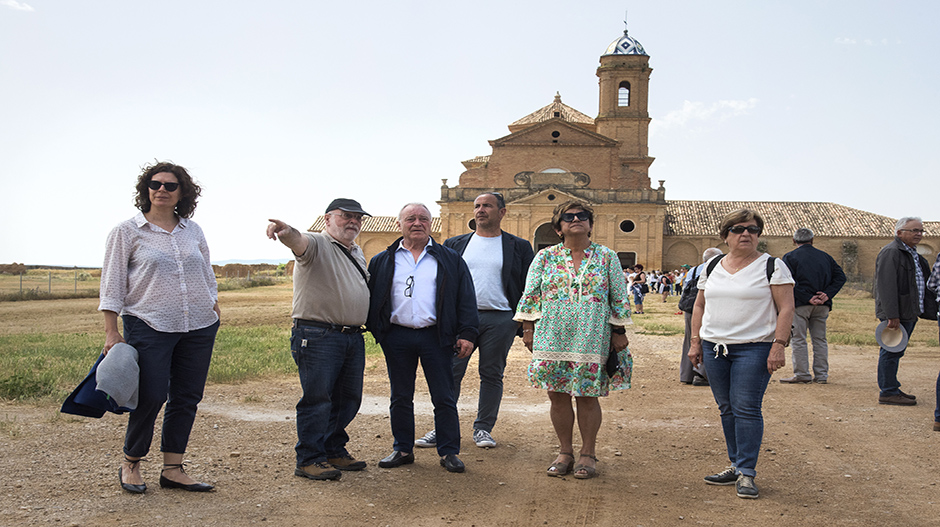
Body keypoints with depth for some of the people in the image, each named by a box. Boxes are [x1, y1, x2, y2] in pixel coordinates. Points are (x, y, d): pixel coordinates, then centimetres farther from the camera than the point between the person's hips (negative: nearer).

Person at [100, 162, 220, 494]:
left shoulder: (192, 230, 12)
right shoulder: (127, 231, 1)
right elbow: (111, 284, 0)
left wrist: (215, 307, 15)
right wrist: (111, 332, -5)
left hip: (199, 328, 4)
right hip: (149, 326, -4)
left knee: (187, 398, 4)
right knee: (151, 397, -7)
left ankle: (172, 469, 15)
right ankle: (130, 465, 15)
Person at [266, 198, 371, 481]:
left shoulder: (357, 252, 20)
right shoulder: (317, 244, -6)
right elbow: (299, 241, -30)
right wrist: (286, 232, -53)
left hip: (354, 338, 8)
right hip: (318, 337, -8)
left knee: (348, 398, 13)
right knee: (317, 397, -5)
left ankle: (335, 450, 27)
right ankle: (308, 460, 5)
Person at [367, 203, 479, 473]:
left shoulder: (450, 260, 8)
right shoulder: (382, 261, 10)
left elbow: (466, 299, 4)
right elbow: (371, 298, 10)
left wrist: (467, 334, -4)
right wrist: (374, 329, -1)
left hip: (436, 337, -1)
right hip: (397, 337, 1)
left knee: (444, 398, 2)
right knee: (400, 398, 9)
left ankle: (449, 452, 12)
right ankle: (403, 449, 21)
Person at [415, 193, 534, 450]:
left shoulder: (519, 247, 8)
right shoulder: (454, 244, 12)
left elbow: (528, 287, 7)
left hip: (500, 319, -1)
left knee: (492, 375, 6)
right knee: (450, 373, 0)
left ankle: (483, 428, 17)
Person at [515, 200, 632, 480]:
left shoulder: (607, 257, 5)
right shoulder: (545, 257, 6)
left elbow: (620, 298, 7)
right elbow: (530, 295, 8)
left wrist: (619, 332, 3)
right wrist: (528, 328, 2)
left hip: (591, 340, -1)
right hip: (552, 338, 1)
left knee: (587, 397, 2)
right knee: (557, 396, 4)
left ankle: (588, 454, 16)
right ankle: (565, 452, 19)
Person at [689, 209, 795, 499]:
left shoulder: (772, 266, -2)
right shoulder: (712, 266, 12)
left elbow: (786, 308, -7)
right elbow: (700, 305, 17)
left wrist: (779, 345, -15)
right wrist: (696, 341, 10)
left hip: (754, 348, -5)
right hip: (714, 347, 5)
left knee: (746, 408, -8)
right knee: (727, 408, 9)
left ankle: (746, 473, 0)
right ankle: (736, 465, 20)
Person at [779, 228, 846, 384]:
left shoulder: (790, 257, -1)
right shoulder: (825, 257, 14)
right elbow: (840, 276, 6)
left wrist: (808, 298, -15)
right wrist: (828, 294, -5)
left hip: (800, 304, -5)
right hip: (822, 306, 5)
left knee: (798, 339, 1)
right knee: (820, 339, 11)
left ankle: (802, 374, 0)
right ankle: (821, 375, 13)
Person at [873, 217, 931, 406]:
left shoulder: (913, 254, 19)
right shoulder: (891, 252, -13)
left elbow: (925, 283, 28)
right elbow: (886, 286, -21)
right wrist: (892, 316, -25)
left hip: (909, 313, 10)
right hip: (896, 314, -10)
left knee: (895, 352, 15)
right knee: (891, 352, -5)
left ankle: (892, 389, 22)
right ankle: (888, 392, -1)